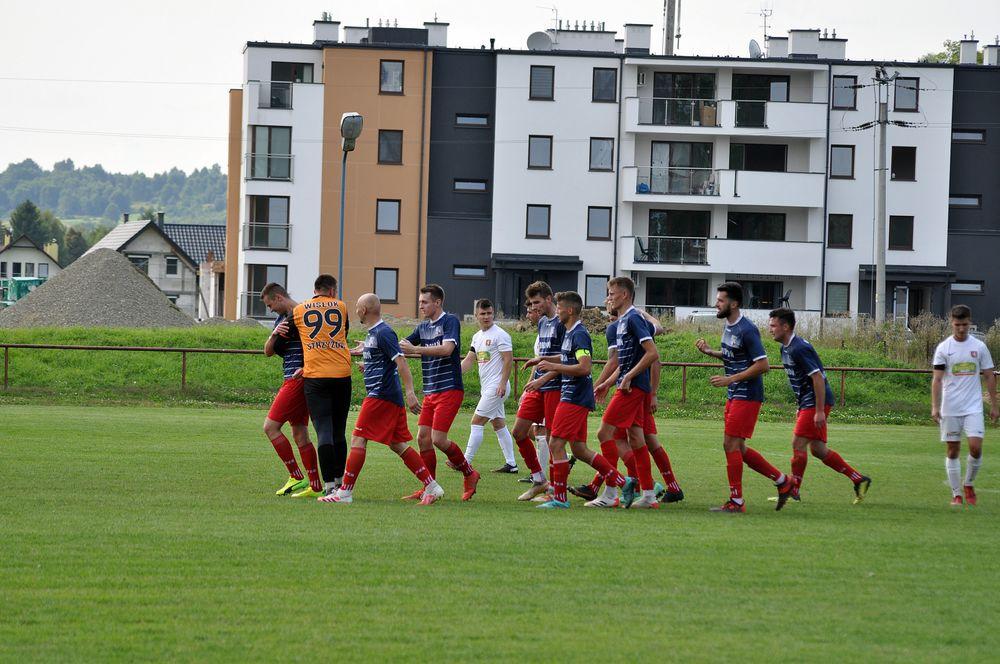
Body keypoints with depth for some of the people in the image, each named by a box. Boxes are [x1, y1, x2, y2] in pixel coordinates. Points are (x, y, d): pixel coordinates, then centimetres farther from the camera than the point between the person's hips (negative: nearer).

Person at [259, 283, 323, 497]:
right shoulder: (282, 319, 17)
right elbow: (268, 351, 15)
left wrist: (305, 369, -24)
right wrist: (274, 335, -5)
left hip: (298, 381, -10)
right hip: (293, 381, 10)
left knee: (270, 426, -10)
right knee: (300, 434, 9)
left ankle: (297, 477, -9)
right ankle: (315, 486, 10)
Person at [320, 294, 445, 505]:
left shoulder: (383, 333, -14)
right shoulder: (374, 333, 16)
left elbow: (401, 362, -21)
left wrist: (410, 392, -27)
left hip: (381, 396, -10)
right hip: (391, 398, 10)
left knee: (358, 440, -7)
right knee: (398, 445, 10)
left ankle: (345, 493, -7)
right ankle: (432, 487, 8)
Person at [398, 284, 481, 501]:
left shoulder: (450, 321, -8)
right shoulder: (423, 327, 15)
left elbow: (447, 349, -24)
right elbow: (400, 347, 21)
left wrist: (415, 349, -25)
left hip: (449, 390, -8)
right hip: (430, 392, 8)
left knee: (438, 439, -13)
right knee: (423, 438, 1)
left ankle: (469, 474, 7)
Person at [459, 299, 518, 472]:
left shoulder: (500, 335, -11)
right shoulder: (477, 337, 15)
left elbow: (508, 360, -15)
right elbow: (469, 360, 16)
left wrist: (503, 383, -21)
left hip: (497, 387, -9)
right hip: (486, 387, 9)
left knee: (477, 421, -9)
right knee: (499, 424, 10)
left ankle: (466, 461, -6)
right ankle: (511, 464, 12)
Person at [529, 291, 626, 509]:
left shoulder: (579, 335, -15)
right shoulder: (569, 334, 17)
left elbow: (584, 367, -24)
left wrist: (553, 367, -19)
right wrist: (542, 379, 25)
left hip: (575, 399, -10)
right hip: (573, 397, 10)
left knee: (556, 444, -8)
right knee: (579, 449, 11)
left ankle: (559, 498, -5)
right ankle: (620, 481, 13)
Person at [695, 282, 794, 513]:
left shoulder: (747, 330, -18)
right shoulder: (729, 327, 11)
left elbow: (762, 365, -20)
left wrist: (730, 380, -22)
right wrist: (709, 351, 10)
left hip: (747, 396, -10)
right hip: (734, 396, 10)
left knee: (731, 445, -8)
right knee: (737, 448, 11)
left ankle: (736, 501, -2)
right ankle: (782, 481, 21)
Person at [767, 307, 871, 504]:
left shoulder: (799, 349, -19)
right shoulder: (786, 348, 12)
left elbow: (818, 378, -22)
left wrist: (819, 411, -24)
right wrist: (801, 406, 23)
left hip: (816, 402, -10)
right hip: (807, 403, 10)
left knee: (798, 444, -8)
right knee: (818, 449, 10)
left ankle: (793, 492, 0)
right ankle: (859, 480, 16)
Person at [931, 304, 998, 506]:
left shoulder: (979, 347, 4)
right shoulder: (943, 348, -1)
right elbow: (937, 379, -4)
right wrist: (935, 407, -13)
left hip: (974, 407, 0)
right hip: (950, 409, 0)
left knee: (976, 446, -12)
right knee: (953, 450, 2)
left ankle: (969, 484, 10)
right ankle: (956, 494, 10)